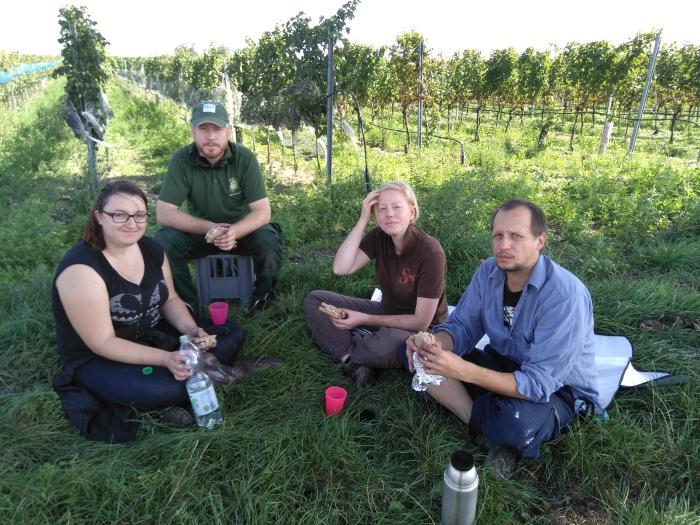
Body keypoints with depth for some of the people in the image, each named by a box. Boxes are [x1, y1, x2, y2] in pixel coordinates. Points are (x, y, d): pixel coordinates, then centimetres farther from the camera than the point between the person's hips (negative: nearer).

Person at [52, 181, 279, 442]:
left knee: (232, 333, 1)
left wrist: (191, 330, -13)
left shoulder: (151, 249, -4)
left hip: (151, 337, 7)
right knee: (161, 389, -37)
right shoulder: (81, 268, -25)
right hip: (97, 361, -7)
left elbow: (170, 299, 7)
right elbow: (102, 342, -25)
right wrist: (165, 359, -32)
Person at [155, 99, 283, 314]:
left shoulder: (245, 158, -18)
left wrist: (235, 231, -40)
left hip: (242, 229, -1)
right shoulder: (181, 160, -16)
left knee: (269, 242, -30)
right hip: (200, 231, 1)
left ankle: (262, 294, 2)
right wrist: (209, 228, -33)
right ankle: (189, 302, -3)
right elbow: (164, 213, -20)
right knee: (162, 242, -26)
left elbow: (263, 211, -21)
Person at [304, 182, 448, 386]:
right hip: (387, 312, 6)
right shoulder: (379, 237, -10)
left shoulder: (430, 252, -25)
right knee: (314, 300, -4)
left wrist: (365, 320, -24)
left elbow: (421, 321, -23)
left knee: (390, 342, -42)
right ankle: (353, 361, -17)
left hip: (420, 331, -5)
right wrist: (363, 219, -25)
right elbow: (341, 268, -22)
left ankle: (347, 351, -8)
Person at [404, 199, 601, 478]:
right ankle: (490, 434, -14)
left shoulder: (566, 295, -29)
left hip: (557, 390, -6)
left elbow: (539, 383, -31)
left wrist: (463, 370, -42)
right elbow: (462, 327, -3)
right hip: (502, 365, 6)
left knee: (516, 422, -40)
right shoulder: (489, 272, -9)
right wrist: (435, 343, -28)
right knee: (415, 354, -10)